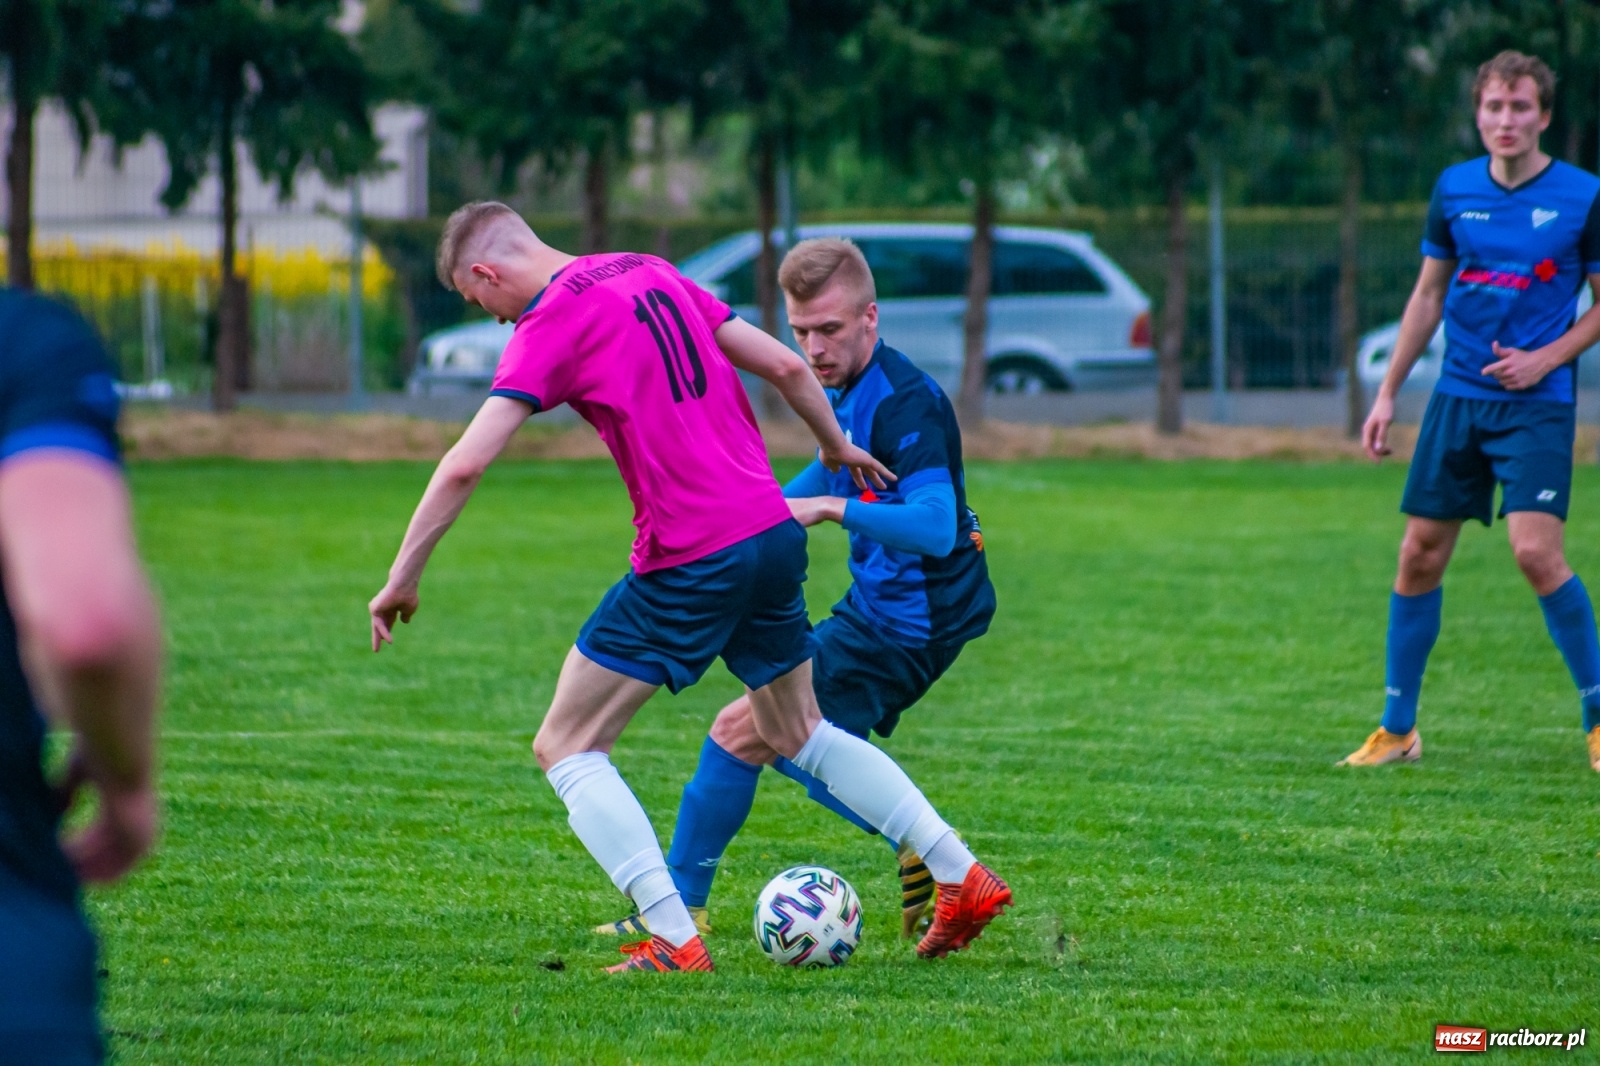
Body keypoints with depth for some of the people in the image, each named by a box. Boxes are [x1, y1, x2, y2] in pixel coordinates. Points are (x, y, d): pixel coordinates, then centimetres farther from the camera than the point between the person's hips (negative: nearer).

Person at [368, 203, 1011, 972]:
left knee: (565, 748, 3)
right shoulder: (654, 276, 12)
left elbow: (465, 464, -18)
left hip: (690, 563, -8)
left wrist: (403, 577, -10)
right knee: (801, 736, 26)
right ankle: (965, 880, 22)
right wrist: (836, 449, 32)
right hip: (774, 533, 8)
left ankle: (675, 941, -9)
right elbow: (785, 367, 15)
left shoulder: (551, 324, -10)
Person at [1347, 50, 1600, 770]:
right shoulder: (1454, 190, 5)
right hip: (1457, 398, 4)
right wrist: (1388, 394, 12)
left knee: (1536, 551, -18)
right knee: (1419, 556, 3)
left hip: (1537, 404, -4)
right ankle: (1397, 729, 14)